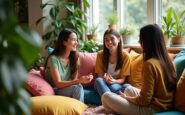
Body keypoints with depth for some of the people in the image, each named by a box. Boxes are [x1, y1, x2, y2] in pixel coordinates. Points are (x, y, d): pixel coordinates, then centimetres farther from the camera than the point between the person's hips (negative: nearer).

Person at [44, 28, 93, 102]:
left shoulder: (74, 58, 4)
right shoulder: (53, 58, -16)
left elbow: (74, 79, 1)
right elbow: (58, 84, -20)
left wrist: (82, 80, -23)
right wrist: (79, 81, -33)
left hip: (68, 90, 5)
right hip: (54, 91, -5)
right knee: (77, 87, -30)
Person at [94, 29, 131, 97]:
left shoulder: (125, 56, -8)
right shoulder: (100, 55, -5)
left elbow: (123, 79, -6)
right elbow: (99, 76, -2)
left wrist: (114, 81, -29)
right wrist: (105, 79, -27)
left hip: (117, 85, -1)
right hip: (102, 86, 1)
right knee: (98, 80, -35)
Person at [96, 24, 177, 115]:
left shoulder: (150, 64, -22)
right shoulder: (166, 60, 2)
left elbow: (144, 100, -21)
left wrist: (126, 97, -2)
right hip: (164, 105, 9)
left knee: (107, 96, -4)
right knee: (129, 89, 29)